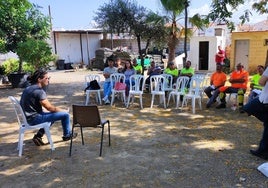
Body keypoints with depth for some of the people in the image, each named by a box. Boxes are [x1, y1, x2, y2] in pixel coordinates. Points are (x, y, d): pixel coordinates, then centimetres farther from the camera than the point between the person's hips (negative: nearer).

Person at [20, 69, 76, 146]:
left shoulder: (29, 88, 10)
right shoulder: (39, 91, -21)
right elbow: (50, 108, -17)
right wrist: (63, 110, -2)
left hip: (29, 117, 10)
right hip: (34, 119, -10)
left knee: (51, 114, 33)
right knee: (65, 114, -6)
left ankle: (38, 136, 25)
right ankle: (67, 135, 18)